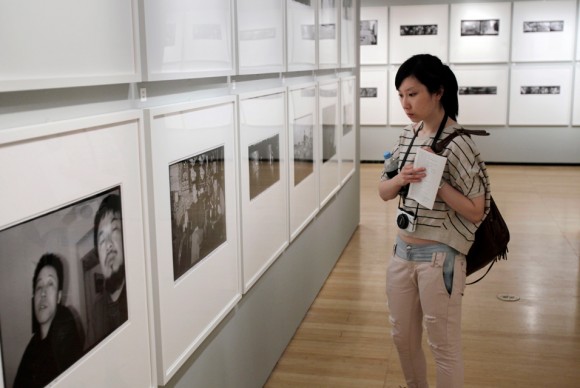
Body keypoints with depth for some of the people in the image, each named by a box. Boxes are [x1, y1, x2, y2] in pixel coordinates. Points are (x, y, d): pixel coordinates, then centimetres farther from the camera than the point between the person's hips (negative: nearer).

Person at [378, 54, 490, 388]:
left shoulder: (457, 143, -17)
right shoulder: (408, 135, 4)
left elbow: (476, 212, -16)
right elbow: (384, 192, 8)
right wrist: (401, 180, -13)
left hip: (439, 257, -7)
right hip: (403, 251, 7)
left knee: (444, 346, 9)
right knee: (403, 338, 21)